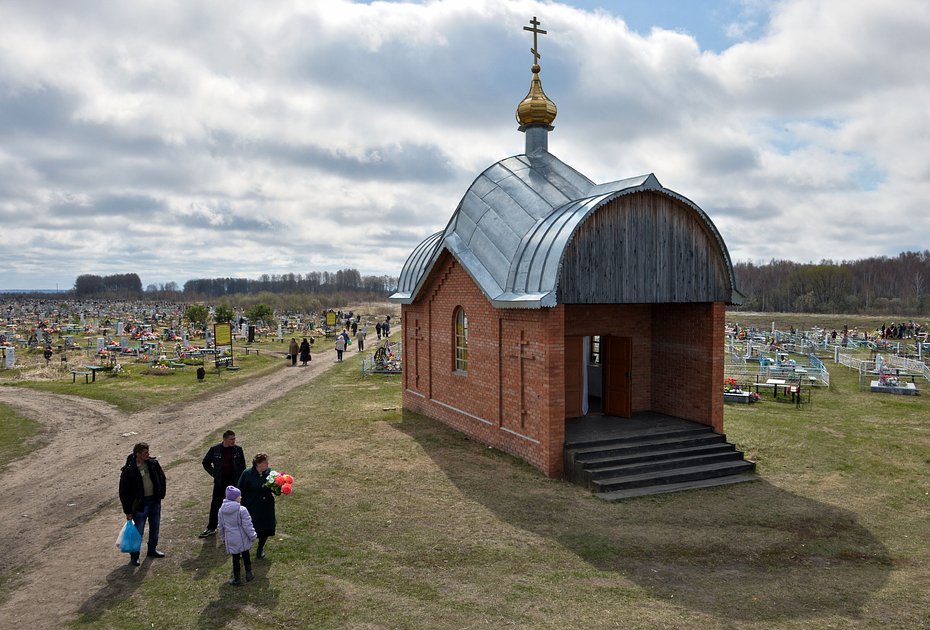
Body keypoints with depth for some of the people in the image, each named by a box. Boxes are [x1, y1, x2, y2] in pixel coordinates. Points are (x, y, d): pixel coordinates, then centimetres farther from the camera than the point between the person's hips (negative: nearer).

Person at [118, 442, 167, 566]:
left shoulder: (153, 463, -5)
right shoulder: (128, 470, -19)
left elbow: (162, 478, 12)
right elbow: (123, 492, -13)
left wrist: (161, 494, 9)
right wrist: (128, 511, -11)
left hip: (155, 501, 5)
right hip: (140, 504, -5)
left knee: (155, 528, 18)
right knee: (138, 531, 5)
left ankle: (152, 550, 37)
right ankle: (134, 556, 23)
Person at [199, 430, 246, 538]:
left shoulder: (238, 449, -5)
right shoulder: (215, 449, -6)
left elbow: (242, 465, 4)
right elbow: (205, 462, 7)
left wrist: (241, 479, -1)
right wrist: (213, 473, -3)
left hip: (234, 481, 0)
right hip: (220, 481, 0)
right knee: (215, 504, 5)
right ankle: (211, 528, 17)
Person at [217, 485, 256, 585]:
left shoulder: (221, 510, -4)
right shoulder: (242, 510, -20)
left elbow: (221, 527, 8)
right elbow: (247, 526, -16)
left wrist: (223, 538, 21)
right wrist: (253, 536, -3)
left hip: (231, 540, 3)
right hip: (242, 539, -3)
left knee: (235, 558, 13)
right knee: (246, 556, 17)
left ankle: (236, 579, 20)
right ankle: (249, 574, 27)